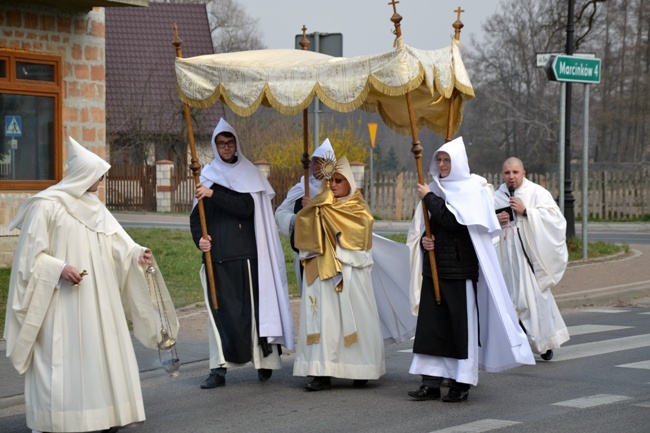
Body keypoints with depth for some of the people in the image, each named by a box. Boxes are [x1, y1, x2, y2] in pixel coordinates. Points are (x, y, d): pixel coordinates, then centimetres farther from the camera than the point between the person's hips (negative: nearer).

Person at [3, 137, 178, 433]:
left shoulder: (93, 206, 12)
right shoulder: (47, 206, -10)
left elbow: (116, 241, 8)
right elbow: (30, 253, -10)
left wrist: (136, 254, -10)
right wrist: (59, 268, -22)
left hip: (96, 297, 8)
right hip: (62, 299, -8)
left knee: (98, 351, 9)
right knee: (63, 358, -8)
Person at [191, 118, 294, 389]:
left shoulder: (248, 174, 5)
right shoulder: (208, 175, 13)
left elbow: (246, 207, -12)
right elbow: (196, 216, 12)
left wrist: (213, 195, -17)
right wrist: (199, 238, -7)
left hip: (244, 254, -2)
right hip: (216, 255, 2)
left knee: (250, 306, -3)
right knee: (219, 309, -1)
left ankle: (264, 360, 8)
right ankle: (219, 369, -1)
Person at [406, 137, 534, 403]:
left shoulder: (471, 189, -5)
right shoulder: (436, 189, 13)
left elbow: (452, 220, -20)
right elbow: (421, 226, 20)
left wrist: (429, 198, -9)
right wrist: (423, 239, -1)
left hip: (460, 268, -6)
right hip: (434, 267, 6)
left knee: (462, 324, -2)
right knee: (431, 323, 3)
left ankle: (462, 383, 4)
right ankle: (432, 381, 6)